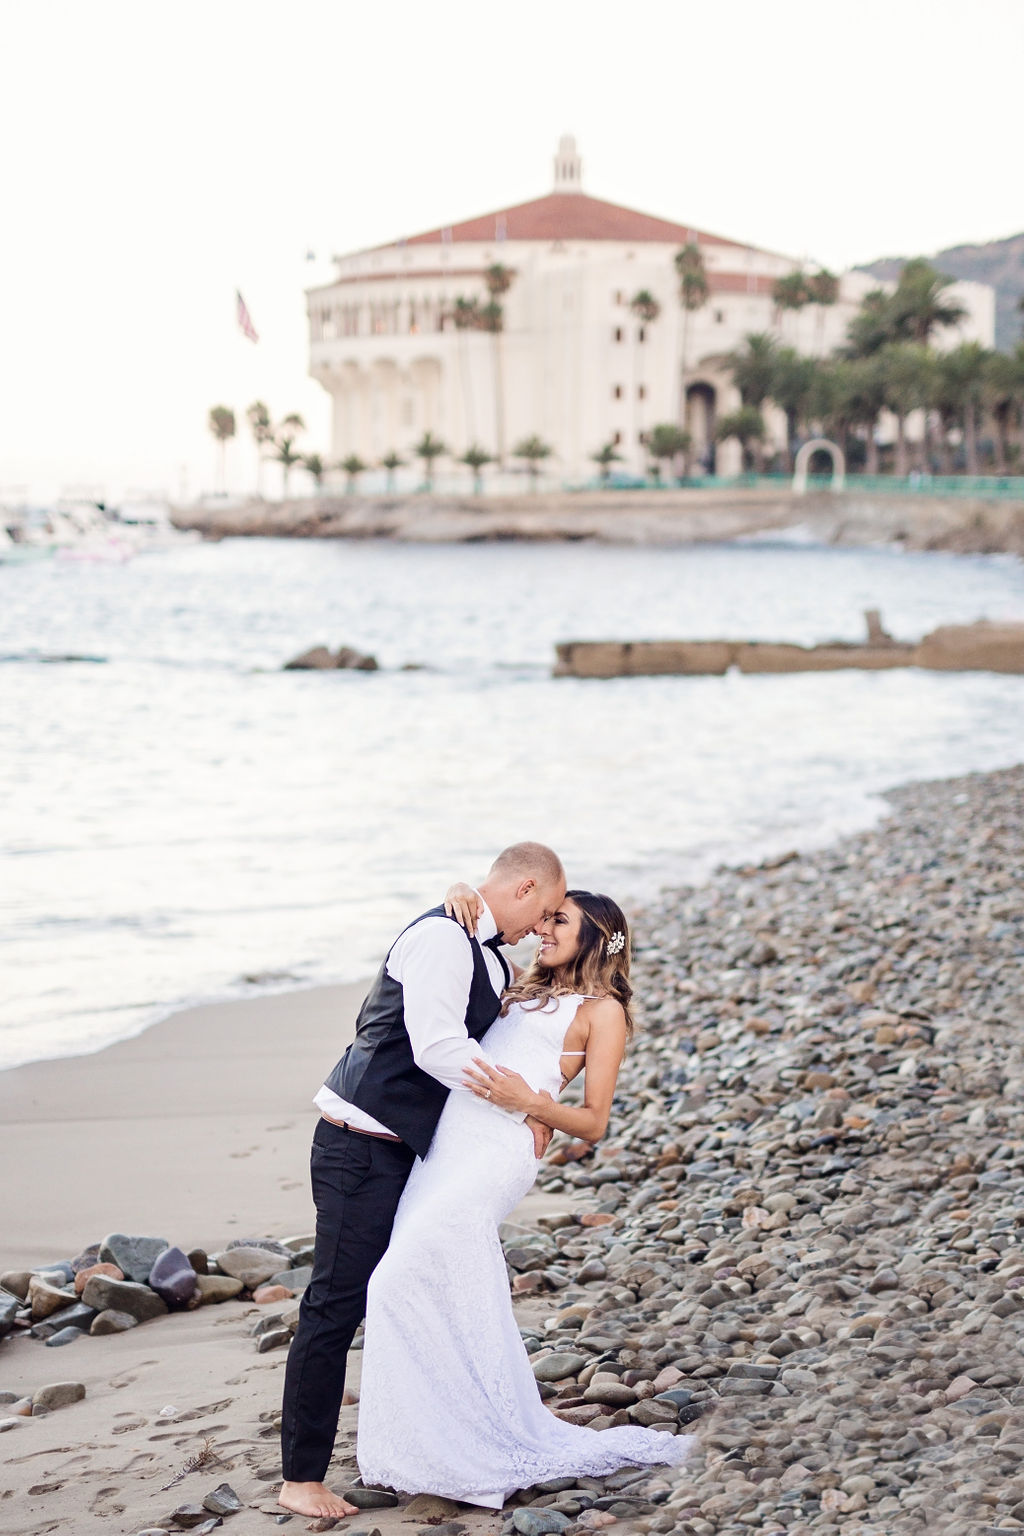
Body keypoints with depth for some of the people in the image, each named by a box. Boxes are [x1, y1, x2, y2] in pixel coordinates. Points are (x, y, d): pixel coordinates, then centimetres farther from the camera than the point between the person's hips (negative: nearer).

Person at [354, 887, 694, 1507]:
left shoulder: (602, 1010, 6)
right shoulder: (526, 991, 25)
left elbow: (594, 1124, 1)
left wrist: (528, 1100, -15)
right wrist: (462, 894, 10)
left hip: (494, 1153, -7)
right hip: (448, 1145, 7)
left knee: (403, 1279, -13)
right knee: (463, 1307, 6)